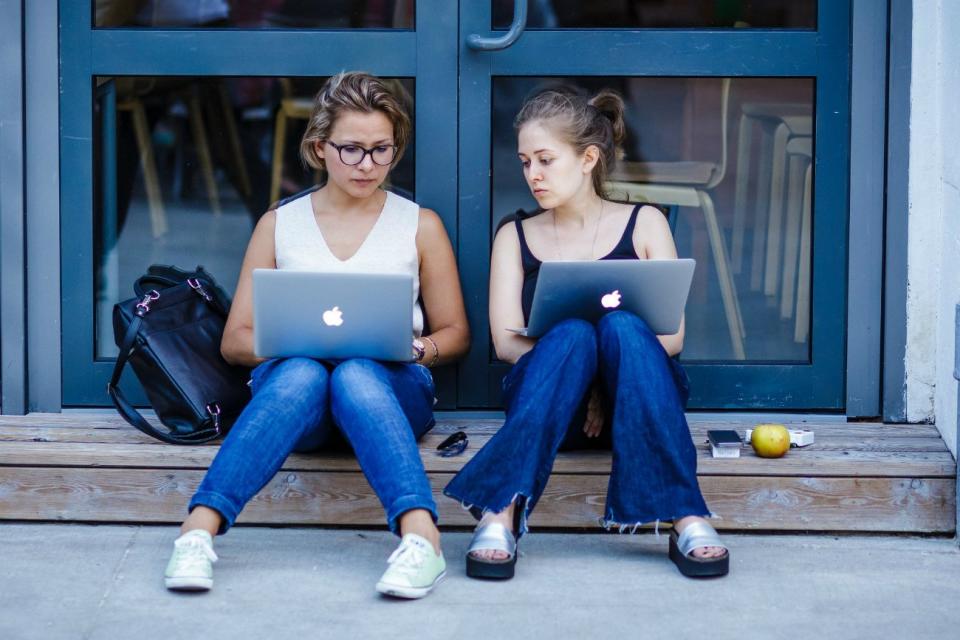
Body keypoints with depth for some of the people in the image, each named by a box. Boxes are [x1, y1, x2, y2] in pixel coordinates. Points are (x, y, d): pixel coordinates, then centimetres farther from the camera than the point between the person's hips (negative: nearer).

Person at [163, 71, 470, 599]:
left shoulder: (420, 226, 15)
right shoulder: (279, 225, 16)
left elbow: (455, 333, 16)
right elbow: (235, 340, 13)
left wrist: (416, 349, -8)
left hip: (389, 384, 0)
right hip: (289, 379, 0)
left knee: (356, 375, -38)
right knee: (302, 374, -37)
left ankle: (421, 539, -57)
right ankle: (197, 533, -50)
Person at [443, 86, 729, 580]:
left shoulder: (643, 224, 11)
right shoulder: (515, 237, 15)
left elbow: (672, 335, 1)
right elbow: (506, 341, 0)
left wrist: (611, 372, -19)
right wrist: (578, 367, -19)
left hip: (635, 402, 0)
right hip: (549, 406, 0)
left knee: (622, 325, -32)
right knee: (570, 331, -32)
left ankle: (687, 520, -40)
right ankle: (501, 515, -45)